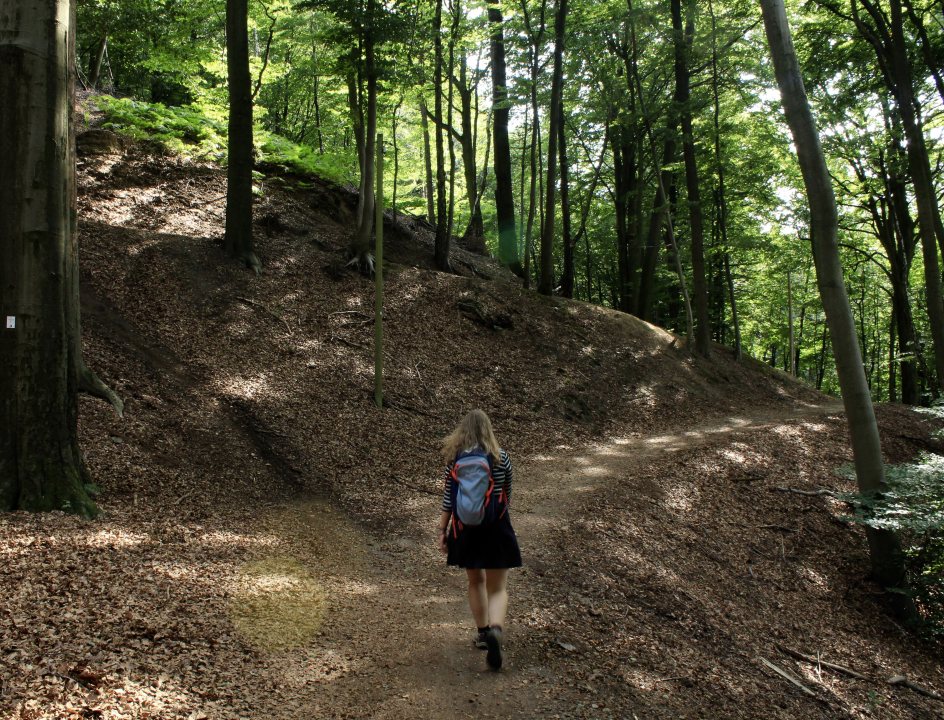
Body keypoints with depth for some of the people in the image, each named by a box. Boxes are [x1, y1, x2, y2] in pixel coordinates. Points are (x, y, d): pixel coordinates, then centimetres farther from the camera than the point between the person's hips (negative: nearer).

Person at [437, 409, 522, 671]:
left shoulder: (454, 459, -4)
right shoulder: (500, 457, -5)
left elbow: (448, 497, -3)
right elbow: (507, 494, 7)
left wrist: (442, 530, 5)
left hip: (465, 529, 2)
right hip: (495, 529, -1)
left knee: (476, 581, 22)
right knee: (497, 588, 4)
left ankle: (482, 632, 30)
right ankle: (495, 630, -20)